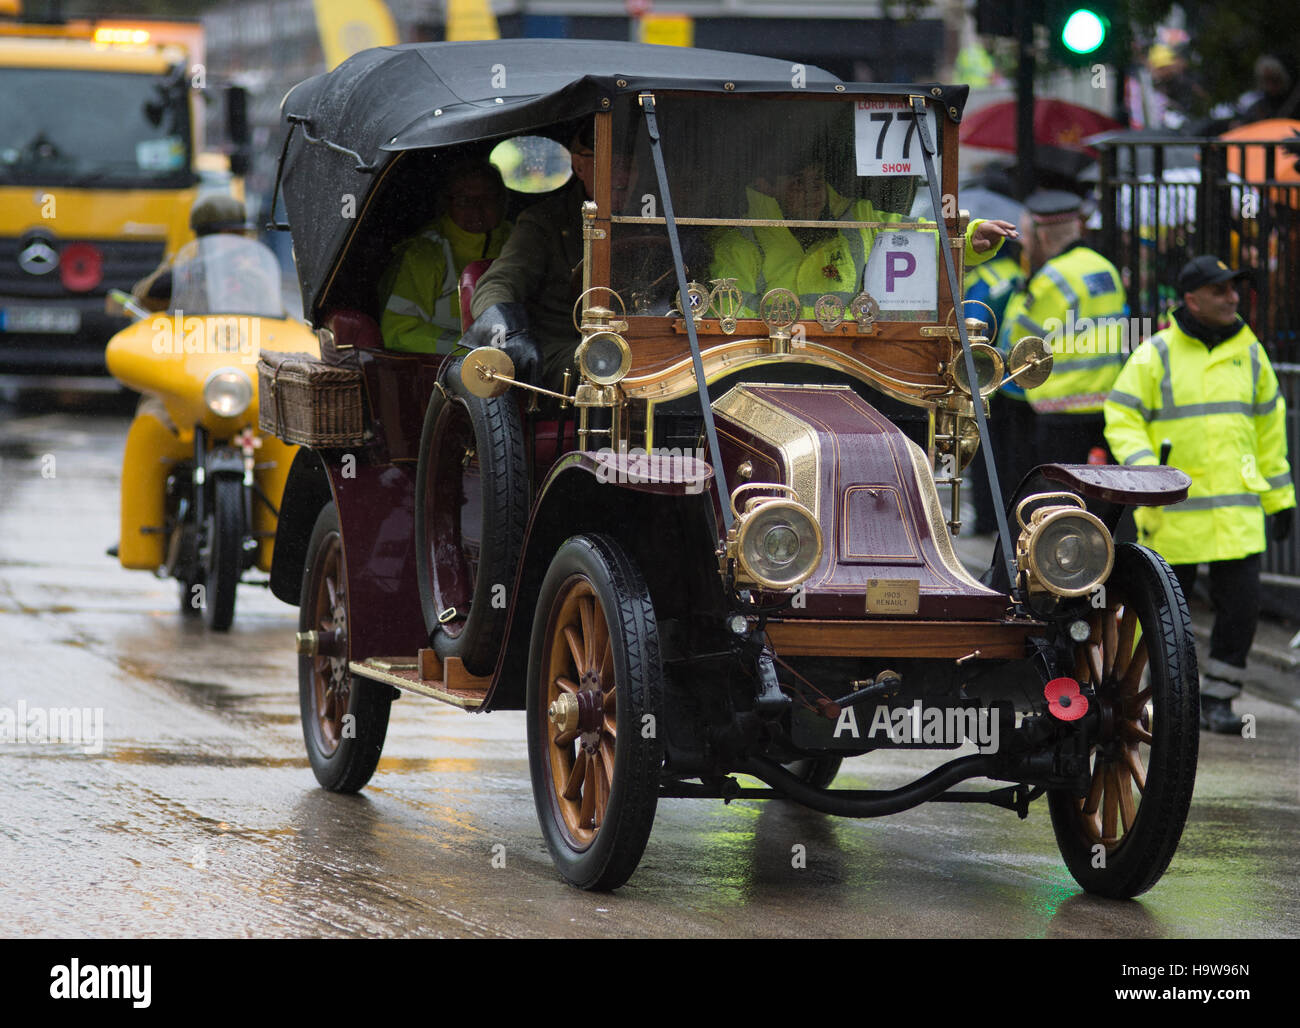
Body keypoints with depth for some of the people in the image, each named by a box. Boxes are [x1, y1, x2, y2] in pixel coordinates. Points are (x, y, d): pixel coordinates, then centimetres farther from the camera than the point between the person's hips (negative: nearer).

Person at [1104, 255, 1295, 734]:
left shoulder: (1248, 351, 8)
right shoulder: (1156, 353, -4)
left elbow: (1268, 425, 16)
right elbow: (1121, 418, -5)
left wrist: (1280, 496, 17)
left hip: (1237, 505, 3)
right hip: (1173, 510, -3)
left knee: (1241, 601, -7)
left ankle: (1216, 700, 5)